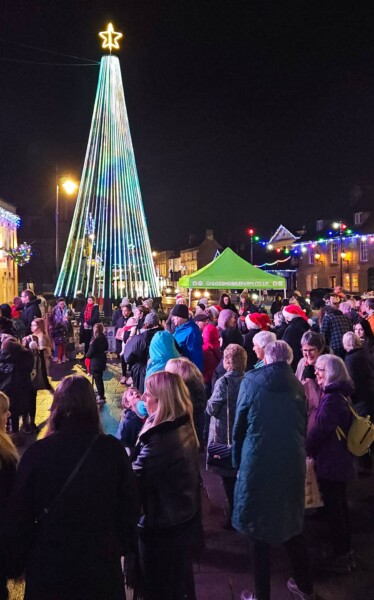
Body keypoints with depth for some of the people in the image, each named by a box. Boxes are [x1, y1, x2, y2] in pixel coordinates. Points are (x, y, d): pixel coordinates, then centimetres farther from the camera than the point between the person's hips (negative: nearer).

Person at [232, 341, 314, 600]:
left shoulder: (251, 380, -7)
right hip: (292, 462, 4)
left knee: (261, 527, 10)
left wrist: (238, 460, 8)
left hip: (258, 462, -3)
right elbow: (304, 426, 9)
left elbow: (240, 424, -3)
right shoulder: (297, 385, 1)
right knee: (292, 523, 21)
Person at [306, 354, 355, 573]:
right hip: (342, 462, 9)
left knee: (333, 509, 4)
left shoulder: (331, 399, -24)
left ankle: (340, 557, 18)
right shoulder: (342, 395, 7)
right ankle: (346, 552, 33)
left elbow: (319, 431, -21)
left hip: (330, 464, -9)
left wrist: (307, 450, -5)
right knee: (341, 506, 19)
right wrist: (313, 449, 14)